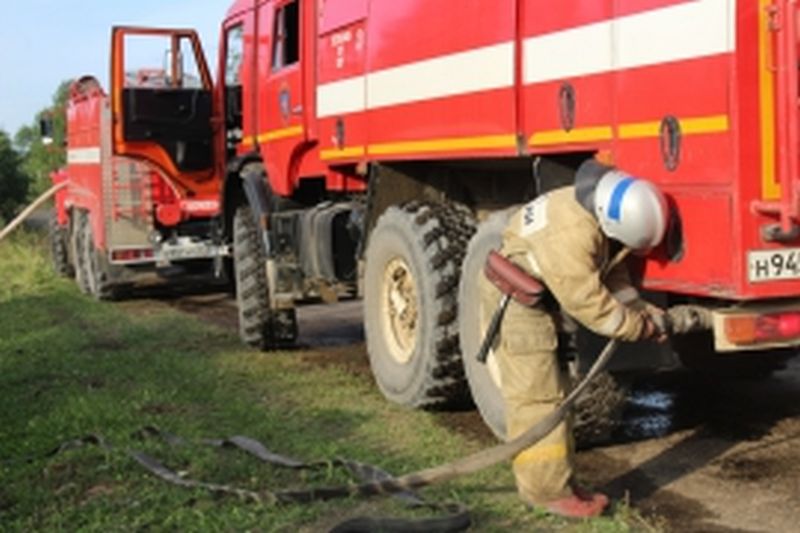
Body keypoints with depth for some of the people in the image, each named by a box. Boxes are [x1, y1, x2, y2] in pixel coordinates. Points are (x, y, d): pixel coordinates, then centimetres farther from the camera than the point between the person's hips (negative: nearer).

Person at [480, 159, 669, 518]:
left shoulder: (604, 210, -7)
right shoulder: (569, 234, -35)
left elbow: (614, 272, 6)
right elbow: (587, 303, -27)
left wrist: (642, 312, -4)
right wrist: (639, 328, -15)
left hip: (541, 295, 10)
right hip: (515, 295, -10)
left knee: (552, 390, 12)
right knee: (536, 394, -9)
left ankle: (559, 482, 20)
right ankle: (546, 489, -2)